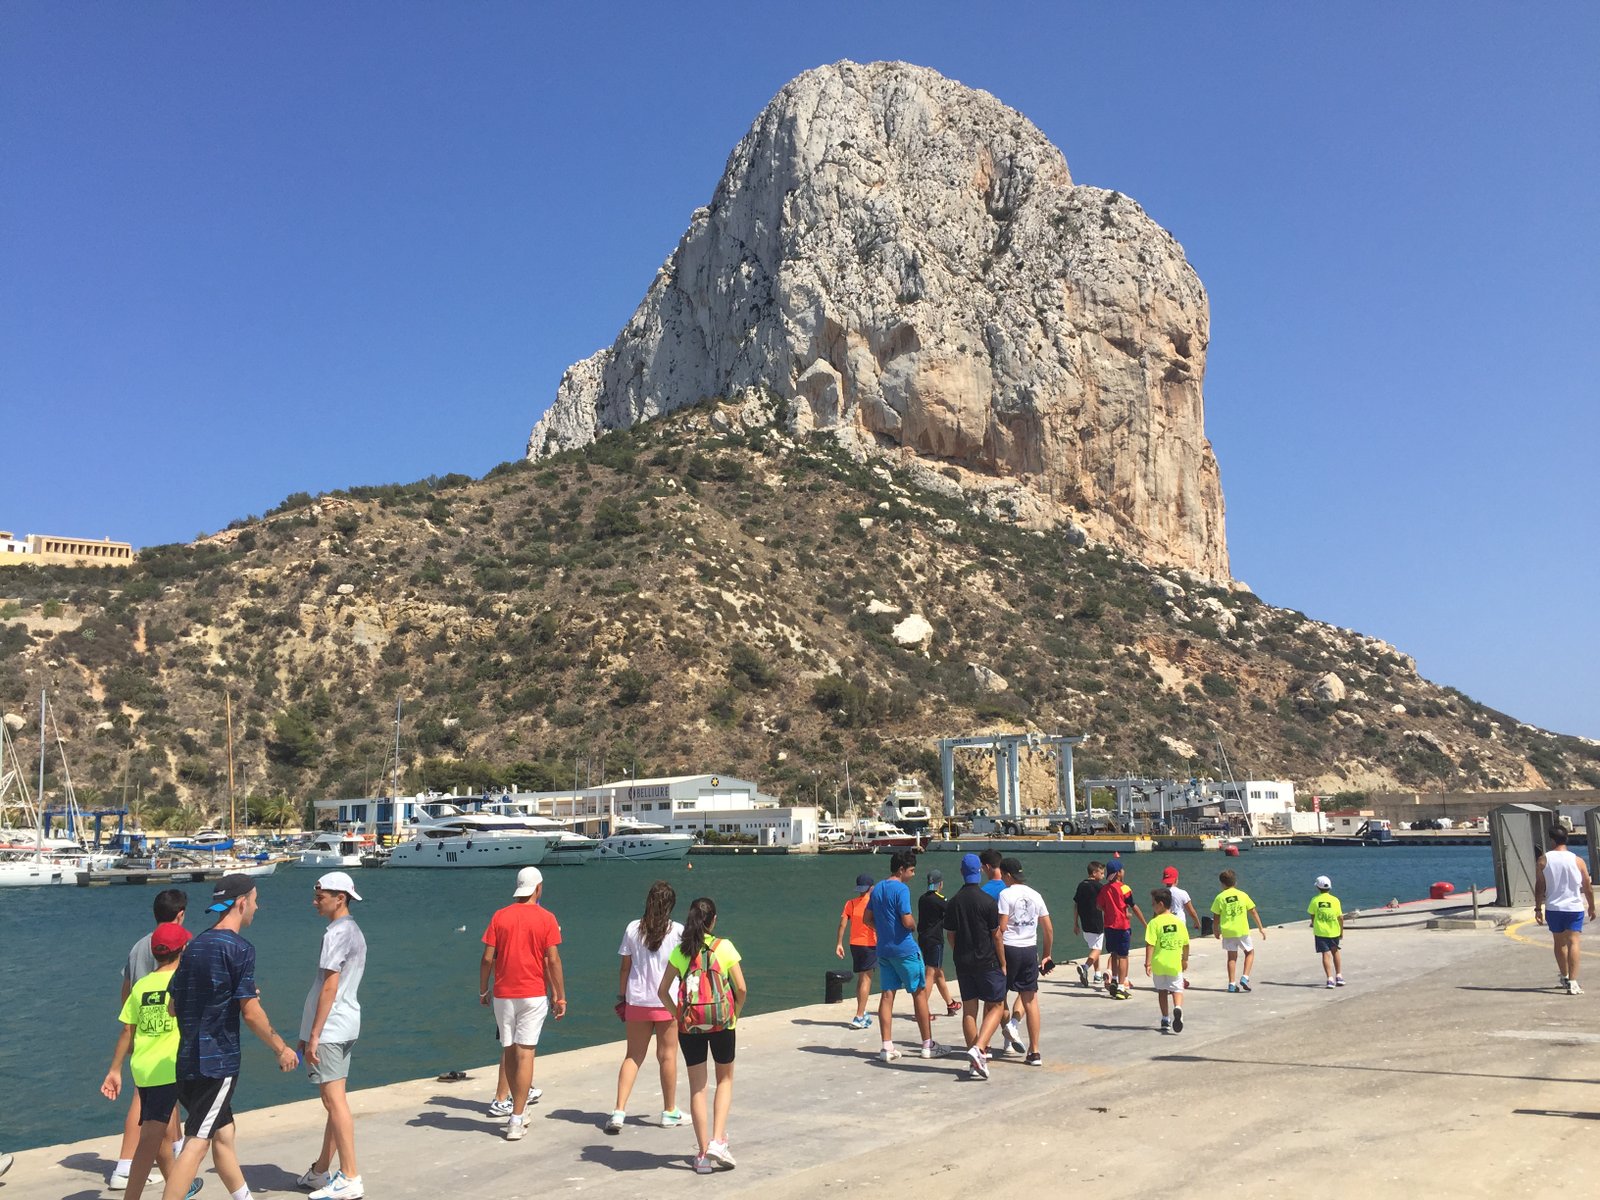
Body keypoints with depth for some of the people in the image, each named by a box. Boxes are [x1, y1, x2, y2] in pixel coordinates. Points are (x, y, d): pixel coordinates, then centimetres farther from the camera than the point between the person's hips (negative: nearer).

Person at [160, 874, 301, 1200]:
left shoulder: (194, 946, 10)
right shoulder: (239, 949, -15)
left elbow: (172, 1005, 15)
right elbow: (250, 1013, -16)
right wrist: (282, 1049, -4)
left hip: (188, 1060, 9)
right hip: (217, 1061, -9)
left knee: (223, 1133, 18)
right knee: (196, 1144, -5)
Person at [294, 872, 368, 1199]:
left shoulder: (337, 934, -14)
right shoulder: (354, 932, 16)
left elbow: (329, 988, -19)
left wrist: (313, 1035, -17)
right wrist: (308, 1033, 21)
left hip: (329, 1028, -10)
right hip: (344, 1026, 10)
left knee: (334, 1100, -7)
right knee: (334, 1100, 15)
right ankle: (321, 1172, 25)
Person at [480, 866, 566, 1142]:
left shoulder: (499, 917, 1)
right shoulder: (545, 918, -5)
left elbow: (487, 958, -1)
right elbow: (553, 960, -8)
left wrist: (483, 990, 13)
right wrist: (560, 997, -1)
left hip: (502, 994, 3)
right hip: (533, 994, -3)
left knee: (508, 1051, 15)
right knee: (525, 1052, -1)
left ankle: (519, 1107, 28)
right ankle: (517, 1119, -3)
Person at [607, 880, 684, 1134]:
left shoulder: (633, 929, -1)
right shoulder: (677, 931, -7)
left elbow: (625, 967, 2)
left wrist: (621, 998, 11)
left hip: (637, 1000, 2)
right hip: (667, 1001, -2)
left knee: (633, 1056, 11)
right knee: (667, 1056, 10)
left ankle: (619, 1111, 1)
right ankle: (669, 1112, 21)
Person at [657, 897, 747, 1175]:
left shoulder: (680, 951, 1)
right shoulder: (724, 947, -5)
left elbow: (663, 991, 3)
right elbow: (741, 989, -5)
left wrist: (677, 1015, 12)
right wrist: (735, 1016, 9)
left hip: (689, 1024, 2)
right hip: (722, 1022, -1)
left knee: (697, 1087, 11)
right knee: (725, 1079, 18)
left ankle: (703, 1155, 13)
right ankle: (718, 1141, 3)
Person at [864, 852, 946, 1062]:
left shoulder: (877, 888, 10)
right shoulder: (901, 889, -15)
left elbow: (868, 918, 15)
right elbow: (907, 921, -21)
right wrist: (914, 925, 0)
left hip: (883, 949, 7)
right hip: (905, 949, -7)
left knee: (886, 995, 6)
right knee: (920, 993, 5)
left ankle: (887, 1047, 4)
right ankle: (928, 1045, 11)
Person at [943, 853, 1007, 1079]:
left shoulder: (953, 903, 3)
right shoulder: (987, 901, -11)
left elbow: (950, 935, 8)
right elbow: (996, 935, -8)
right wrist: (1003, 963, 1)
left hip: (962, 962, 5)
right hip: (987, 962, -4)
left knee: (969, 1009, 9)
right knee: (996, 1006, 6)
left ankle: (976, 1063, 11)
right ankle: (978, 1048, -14)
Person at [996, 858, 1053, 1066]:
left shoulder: (1005, 894, -8)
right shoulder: (1035, 895, 9)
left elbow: (1001, 927, -14)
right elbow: (1048, 929, 11)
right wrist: (1047, 955, 20)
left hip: (1009, 949, -5)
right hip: (1030, 950, 5)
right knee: (1031, 1000, 7)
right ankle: (1035, 1052, 7)